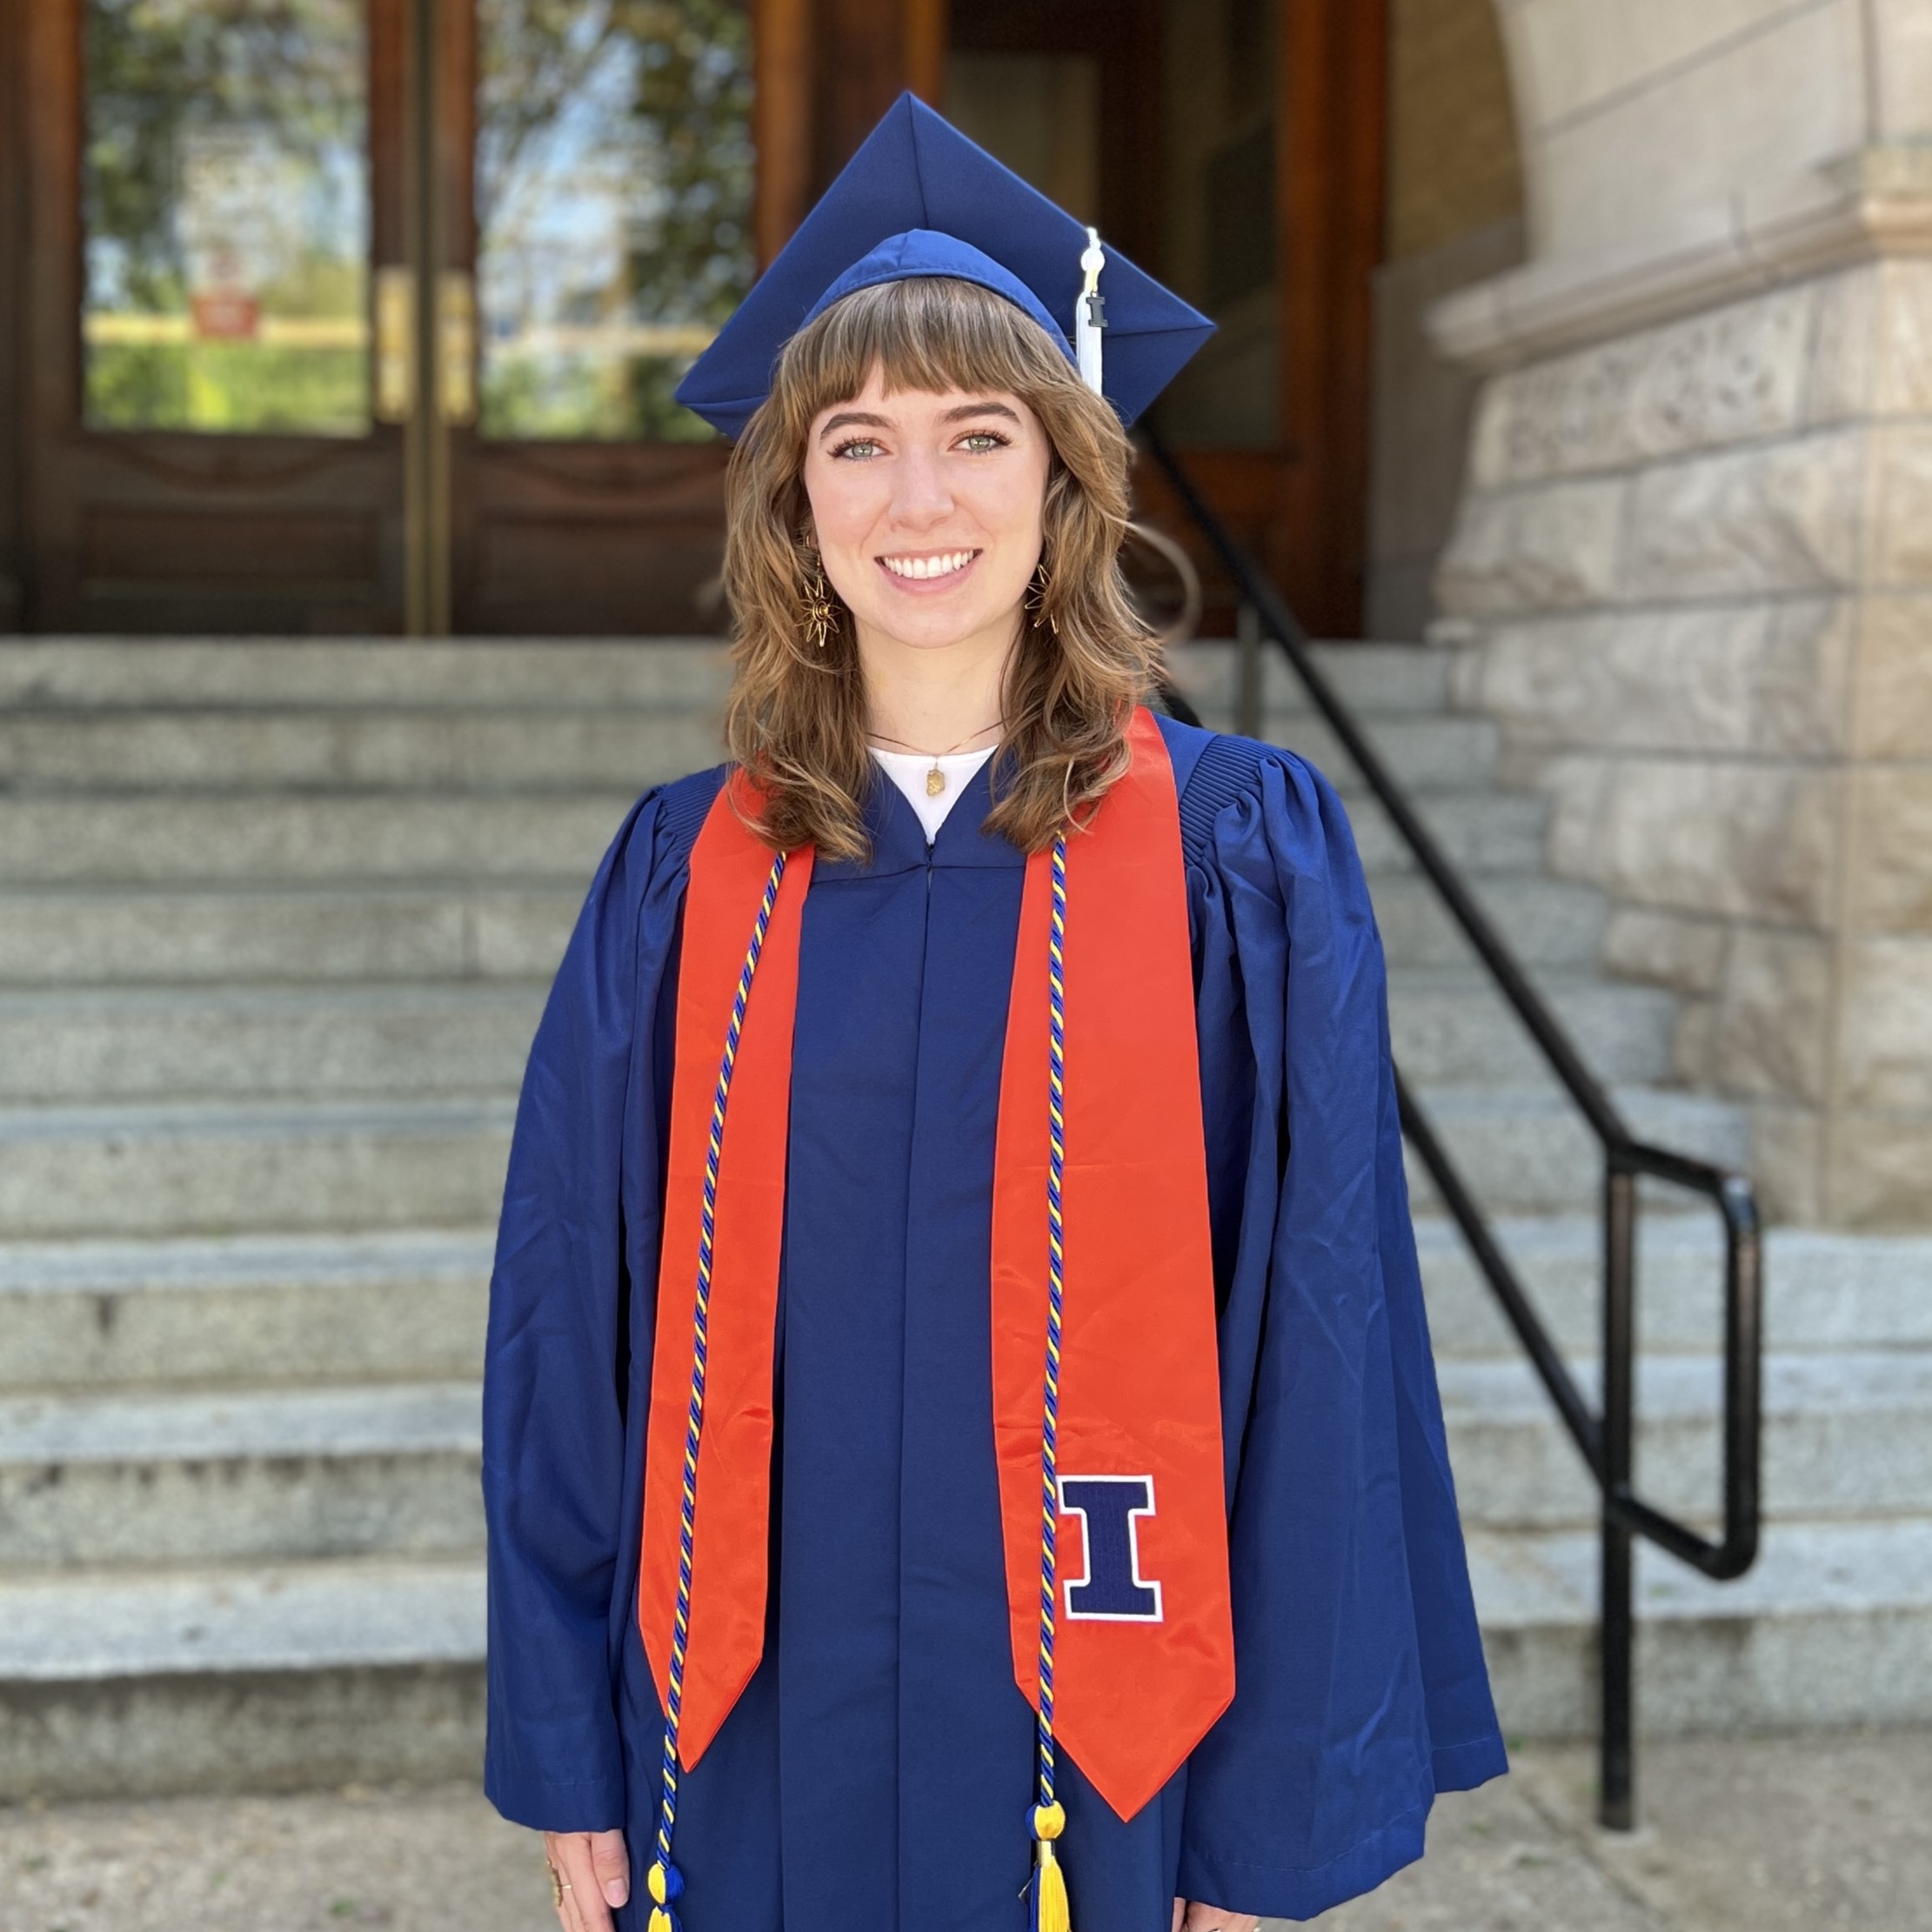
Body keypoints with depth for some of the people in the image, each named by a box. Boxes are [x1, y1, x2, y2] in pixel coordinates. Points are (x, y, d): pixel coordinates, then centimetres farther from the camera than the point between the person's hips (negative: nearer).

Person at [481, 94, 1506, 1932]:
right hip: (757, 1735, 2)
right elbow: (574, 1317, 4)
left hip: (1096, 1740, -1)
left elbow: (1315, 1317, -6)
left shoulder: (1241, 850, -5)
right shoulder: (686, 873, 1)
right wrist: (565, 1753, 3)